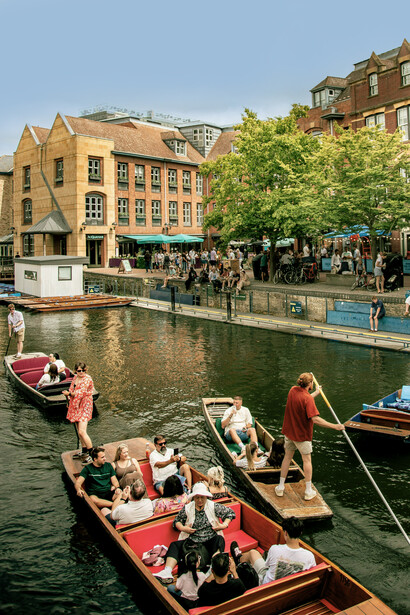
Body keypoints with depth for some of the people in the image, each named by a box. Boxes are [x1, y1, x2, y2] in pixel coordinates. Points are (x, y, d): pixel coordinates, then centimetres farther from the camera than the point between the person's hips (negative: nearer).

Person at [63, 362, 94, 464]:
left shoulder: (87, 379, -15)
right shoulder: (75, 377, 10)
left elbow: (80, 393, -18)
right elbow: (71, 389, 21)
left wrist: (68, 394, -6)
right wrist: (69, 400, 12)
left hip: (84, 407, -8)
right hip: (75, 406, 8)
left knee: (82, 432, -16)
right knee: (79, 431, 15)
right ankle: (84, 451, 29)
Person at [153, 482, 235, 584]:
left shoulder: (213, 506, 7)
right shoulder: (187, 508, 11)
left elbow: (230, 512, 11)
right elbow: (176, 521, 16)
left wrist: (224, 525, -4)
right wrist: (182, 528, -4)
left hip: (210, 540, -2)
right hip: (192, 541, 2)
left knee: (219, 539, -34)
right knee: (175, 545, -20)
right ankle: (167, 572, -38)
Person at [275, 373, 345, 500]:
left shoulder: (293, 390, -3)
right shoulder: (308, 398, -25)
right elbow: (315, 419, -30)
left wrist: (316, 393, 27)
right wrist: (335, 426, -26)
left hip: (289, 431, 6)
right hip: (302, 434, -6)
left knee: (287, 457, 16)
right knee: (307, 460, 8)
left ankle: (280, 487, 22)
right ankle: (308, 491, 17)